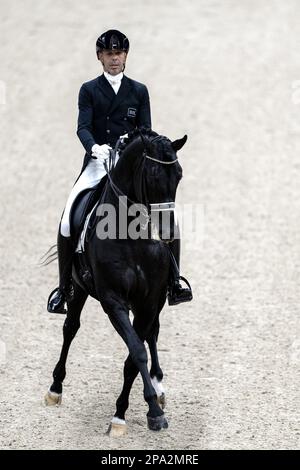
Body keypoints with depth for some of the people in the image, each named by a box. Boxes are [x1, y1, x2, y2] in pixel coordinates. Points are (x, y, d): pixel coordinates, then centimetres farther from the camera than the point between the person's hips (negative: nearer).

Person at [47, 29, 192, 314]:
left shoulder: (139, 91, 12)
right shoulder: (89, 90, 8)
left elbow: (146, 130, 6)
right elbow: (83, 127, -4)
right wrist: (94, 147, -26)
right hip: (97, 161, -1)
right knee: (68, 221, -17)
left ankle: (173, 282, -3)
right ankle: (64, 287, -3)